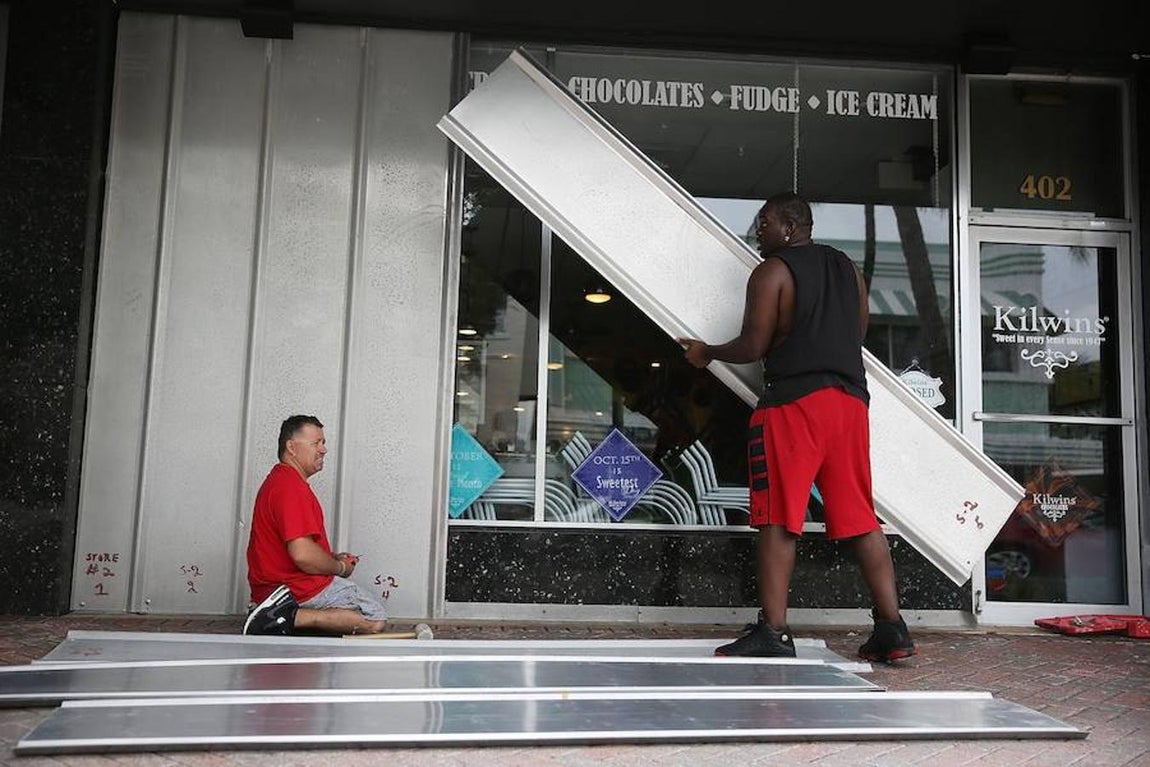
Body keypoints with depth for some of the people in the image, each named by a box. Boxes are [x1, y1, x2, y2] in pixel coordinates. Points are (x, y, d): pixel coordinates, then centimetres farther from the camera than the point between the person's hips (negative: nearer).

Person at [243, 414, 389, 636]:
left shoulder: (278, 479, 17)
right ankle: (292, 617, -16)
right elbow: (302, 554, -28)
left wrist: (332, 558, 12)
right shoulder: (292, 487, -19)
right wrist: (340, 567, -10)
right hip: (300, 588, -11)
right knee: (376, 619, -6)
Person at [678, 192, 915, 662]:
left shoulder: (771, 271, -2)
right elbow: (856, 336, 21)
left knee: (778, 520, -5)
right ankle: (891, 627, 6)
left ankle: (773, 631, -6)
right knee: (861, 519, 7)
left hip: (793, 400, -7)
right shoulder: (848, 269, 18)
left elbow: (753, 347, -7)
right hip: (850, 397, 7)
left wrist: (707, 353, 10)